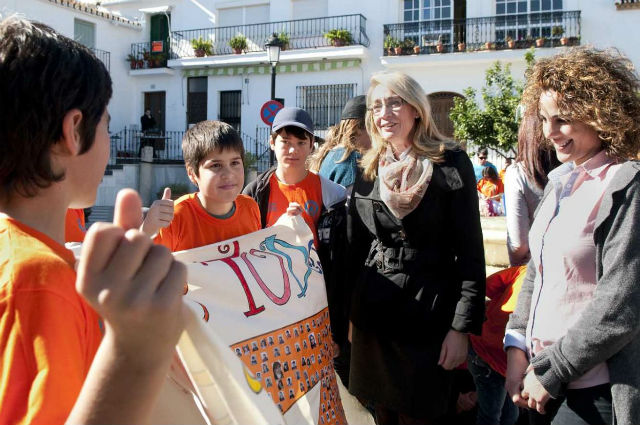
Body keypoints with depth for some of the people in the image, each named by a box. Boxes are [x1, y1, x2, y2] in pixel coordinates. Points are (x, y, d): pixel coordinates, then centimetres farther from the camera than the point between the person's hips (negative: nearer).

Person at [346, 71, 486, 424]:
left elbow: (470, 252, -9)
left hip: (429, 316, -4)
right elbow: (354, 248, 11)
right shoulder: (368, 170, 6)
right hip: (372, 313, 4)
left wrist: (462, 326, -13)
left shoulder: (451, 164, -7)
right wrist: (348, 313, 9)